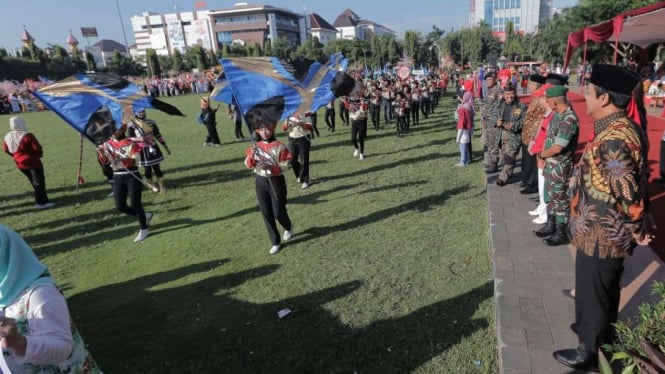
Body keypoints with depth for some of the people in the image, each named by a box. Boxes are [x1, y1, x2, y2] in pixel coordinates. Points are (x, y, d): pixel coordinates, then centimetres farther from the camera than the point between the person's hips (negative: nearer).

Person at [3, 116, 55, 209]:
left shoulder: (7, 137, 2)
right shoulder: (27, 136, -20)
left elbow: (6, 149, 12)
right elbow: (37, 148, -19)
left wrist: (17, 155, 21)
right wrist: (39, 154, 2)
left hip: (20, 164, 8)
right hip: (32, 162, -7)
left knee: (34, 181, 18)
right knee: (39, 182, -2)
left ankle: (42, 199, 23)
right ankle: (41, 202, -4)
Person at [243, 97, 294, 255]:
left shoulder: (280, 147, -13)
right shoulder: (255, 146, 2)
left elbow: (284, 168, -14)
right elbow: (248, 165, 2)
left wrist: (270, 167, -30)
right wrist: (251, 156, -17)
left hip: (276, 182, -4)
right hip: (260, 182, 5)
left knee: (278, 212, 3)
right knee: (266, 214, 7)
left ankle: (289, 228, 39)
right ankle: (275, 242, 21)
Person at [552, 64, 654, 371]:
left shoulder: (612, 139, -29)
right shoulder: (623, 128, 3)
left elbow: (628, 193, -31)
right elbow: (633, 182, 11)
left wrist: (638, 229, -16)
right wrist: (639, 224, 17)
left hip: (600, 234, -10)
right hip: (608, 231, 10)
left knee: (592, 293, 9)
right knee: (605, 288, 27)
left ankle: (589, 352, 29)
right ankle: (603, 332, 50)